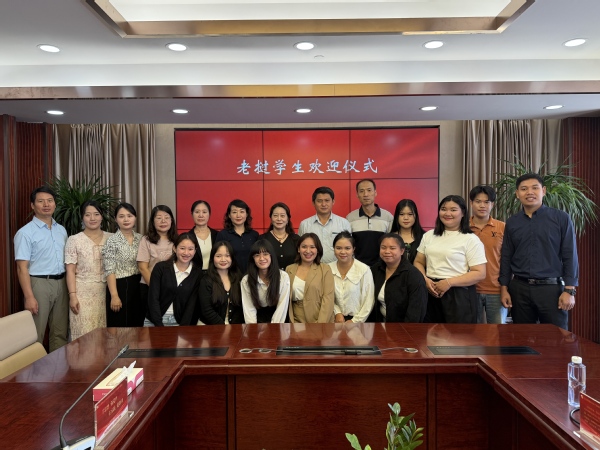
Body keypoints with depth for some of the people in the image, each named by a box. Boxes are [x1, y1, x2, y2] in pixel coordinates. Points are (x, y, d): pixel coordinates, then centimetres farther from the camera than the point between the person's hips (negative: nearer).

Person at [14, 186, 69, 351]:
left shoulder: (61, 230, 11)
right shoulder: (25, 232, -8)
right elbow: (22, 268, -12)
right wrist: (29, 297, -18)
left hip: (61, 283, 6)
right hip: (39, 284, -6)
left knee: (60, 332, 14)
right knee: (35, 335, 2)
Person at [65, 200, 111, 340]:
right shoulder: (74, 240, 0)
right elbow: (70, 270, -3)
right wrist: (72, 295, -10)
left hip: (106, 292, 2)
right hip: (83, 292, -2)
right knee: (85, 334, -1)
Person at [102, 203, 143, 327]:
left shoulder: (140, 238, 6)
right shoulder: (112, 241, -9)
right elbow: (109, 271, -13)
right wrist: (114, 295, -18)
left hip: (138, 286, 5)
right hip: (120, 287, -5)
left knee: (137, 325, 13)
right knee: (120, 327, 3)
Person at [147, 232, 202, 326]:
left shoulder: (198, 274, 2)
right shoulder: (160, 267, 0)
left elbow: (192, 304, -1)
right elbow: (153, 298, -4)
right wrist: (159, 326, -12)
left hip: (181, 322, 0)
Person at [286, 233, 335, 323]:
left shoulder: (325, 269, 0)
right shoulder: (289, 269, 9)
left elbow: (328, 298, -6)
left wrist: (321, 323, -14)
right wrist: (291, 321, -2)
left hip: (320, 320, -2)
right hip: (297, 322, 2)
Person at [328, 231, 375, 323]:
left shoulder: (364, 270, -9)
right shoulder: (329, 268, 0)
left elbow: (368, 302, -5)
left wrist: (355, 321, -5)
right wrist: (337, 313, -2)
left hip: (357, 320, -2)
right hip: (337, 319, 2)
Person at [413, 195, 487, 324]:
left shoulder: (471, 240, -4)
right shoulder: (429, 235, 11)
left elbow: (480, 273, -9)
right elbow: (418, 262, 14)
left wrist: (449, 282, -16)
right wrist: (425, 280, -6)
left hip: (459, 295, -4)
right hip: (430, 294, 4)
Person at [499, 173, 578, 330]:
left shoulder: (561, 218, -1)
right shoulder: (511, 222, 7)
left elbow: (570, 256, -3)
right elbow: (506, 258, 9)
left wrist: (569, 290, -8)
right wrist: (504, 289, 4)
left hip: (551, 288, -2)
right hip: (519, 289, 3)